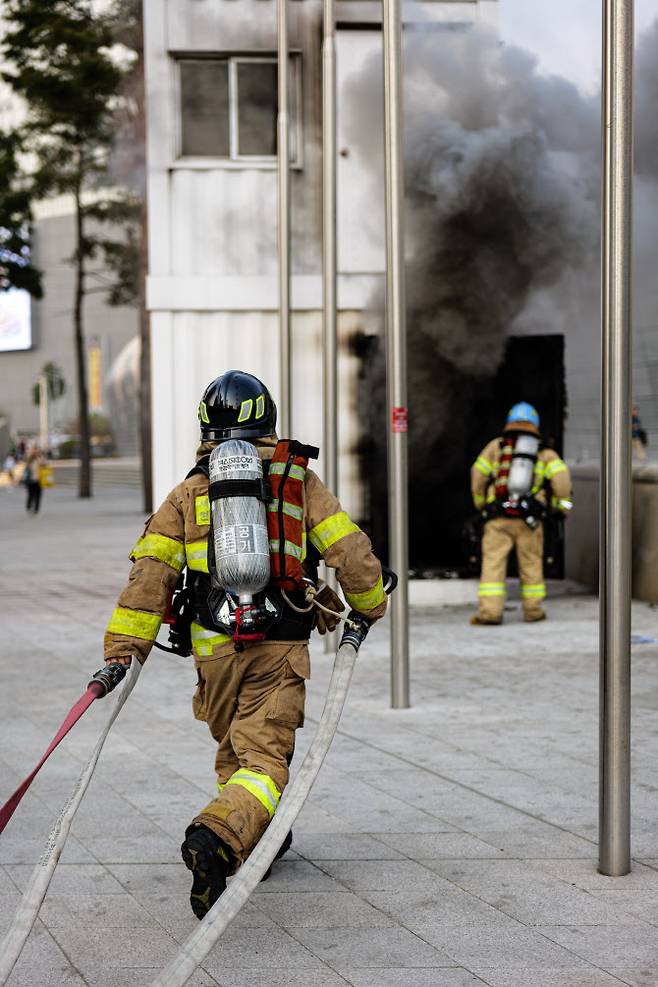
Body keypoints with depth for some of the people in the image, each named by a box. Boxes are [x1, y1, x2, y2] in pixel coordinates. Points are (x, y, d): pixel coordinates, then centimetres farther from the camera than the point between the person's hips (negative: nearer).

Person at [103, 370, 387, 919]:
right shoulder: (299, 481, 6)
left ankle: (259, 841, 34)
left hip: (214, 647, 3)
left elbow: (152, 570, -1)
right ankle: (215, 840, -31)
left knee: (234, 751, 24)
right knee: (265, 760, -7)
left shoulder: (190, 492, 8)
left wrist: (124, 647, -2)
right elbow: (350, 550, 0)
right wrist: (369, 606, 17)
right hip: (280, 647, -2)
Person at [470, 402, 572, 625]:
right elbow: (560, 474, -5)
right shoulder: (544, 452, 12)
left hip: (498, 516, -1)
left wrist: (480, 502, 19)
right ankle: (533, 610, 18)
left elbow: (478, 474, 5)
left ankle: (490, 611, -14)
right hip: (528, 518, 1)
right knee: (531, 563, 12)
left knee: (493, 562, -4)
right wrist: (563, 504, 5)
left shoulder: (496, 446, 12)